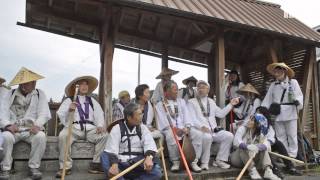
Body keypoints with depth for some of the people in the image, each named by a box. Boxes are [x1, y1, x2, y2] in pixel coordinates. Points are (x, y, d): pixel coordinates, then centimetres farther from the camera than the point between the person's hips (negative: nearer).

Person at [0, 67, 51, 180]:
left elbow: (44, 113, 0)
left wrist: (37, 125, -21)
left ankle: (33, 167, -17)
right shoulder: (10, 95, 13)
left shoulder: (39, 94, 11)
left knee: (41, 136, -32)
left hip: (31, 129, 0)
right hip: (13, 129, 1)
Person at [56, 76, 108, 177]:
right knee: (63, 135, -33)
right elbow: (60, 114, -1)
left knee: (103, 135, -25)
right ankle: (65, 166, -22)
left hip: (90, 128, 3)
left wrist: (100, 125, -9)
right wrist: (69, 110, -24)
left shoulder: (92, 101, 23)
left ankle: (96, 164, -16)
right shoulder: (69, 100, 13)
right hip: (74, 127, -2)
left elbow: (99, 114, 12)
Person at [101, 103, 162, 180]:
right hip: (122, 164, -2)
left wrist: (149, 157, -27)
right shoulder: (117, 128, 1)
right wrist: (114, 164, -31)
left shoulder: (142, 128, 10)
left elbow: (149, 143, -6)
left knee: (156, 172, -24)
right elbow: (112, 150, -11)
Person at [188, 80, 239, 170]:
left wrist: (231, 104, 15)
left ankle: (219, 160, -2)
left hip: (213, 130, 6)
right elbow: (192, 118, -10)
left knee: (229, 136, -12)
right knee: (207, 137, -36)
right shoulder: (191, 102, 4)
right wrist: (202, 126, -27)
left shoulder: (211, 101, 22)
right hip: (200, 130, -6)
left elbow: (221, 114, 24)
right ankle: (204, 162, -16)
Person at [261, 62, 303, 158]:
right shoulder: (273, 85, 12)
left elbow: (299, 95, 0)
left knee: (292, 135, 2)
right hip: (277, 114, 3)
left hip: (290, 113, -3)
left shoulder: (293, 82, 4)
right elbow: (268, 98, 9)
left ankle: (292, 156, 10)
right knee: (280, 136, 7)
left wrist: (297, 101, -21)